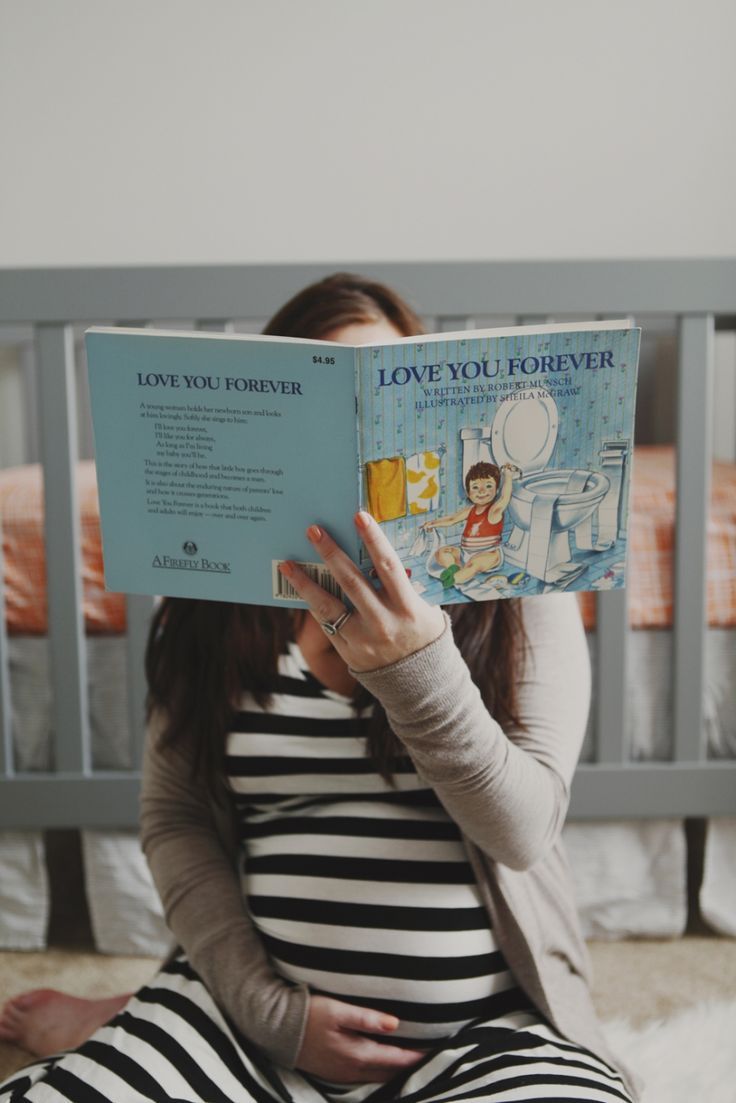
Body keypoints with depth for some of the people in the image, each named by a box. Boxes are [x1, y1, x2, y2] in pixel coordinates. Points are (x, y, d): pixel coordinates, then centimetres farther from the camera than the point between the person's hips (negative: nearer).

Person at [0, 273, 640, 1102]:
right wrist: (269, 1006, -7)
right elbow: (174, 819, 4)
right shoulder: (212, 606, 5)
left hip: (487, 1029, 1)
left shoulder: (517, 590, -1)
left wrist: (415, 664, -25)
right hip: (257, 1009, -1)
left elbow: (523, 831, -10)